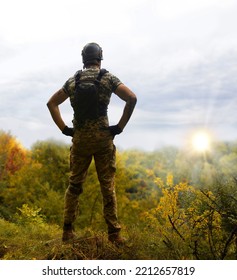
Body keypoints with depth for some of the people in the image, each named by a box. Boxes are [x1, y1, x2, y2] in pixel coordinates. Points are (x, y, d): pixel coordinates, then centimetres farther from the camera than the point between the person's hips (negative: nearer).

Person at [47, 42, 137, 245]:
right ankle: (114, 233, 6)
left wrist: (64, 128, 10)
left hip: (80, 139, 3)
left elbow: (52, 103, 13)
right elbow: (132, 98, -13)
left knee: (75, 184, 13)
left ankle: (68, 230, 17)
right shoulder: (108, 78, -1)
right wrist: (120, 126, -7)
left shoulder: (73, 80, 9)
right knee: (107, 186, 3)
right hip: (102, 138, -2)